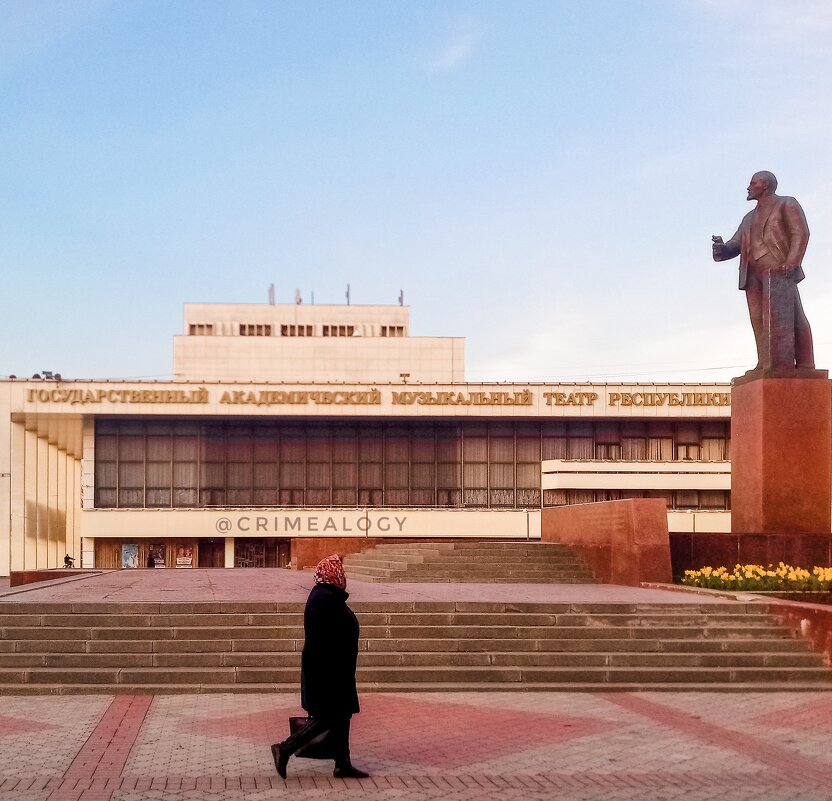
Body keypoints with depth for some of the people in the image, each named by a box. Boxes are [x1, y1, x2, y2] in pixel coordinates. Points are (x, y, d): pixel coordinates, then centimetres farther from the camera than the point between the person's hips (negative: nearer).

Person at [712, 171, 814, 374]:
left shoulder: (786, 205, 9)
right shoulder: (750, 218, 29)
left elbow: (801, 233, -4)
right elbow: (736, 245, 20)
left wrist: (791, 262, -17)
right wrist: (722, 248, -4)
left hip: (778, 270, -6)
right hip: (753, 273, 6)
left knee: (778, 314, -14)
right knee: (759, 319, -3)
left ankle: (782, 363, -18)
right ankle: (766, 365, -8)